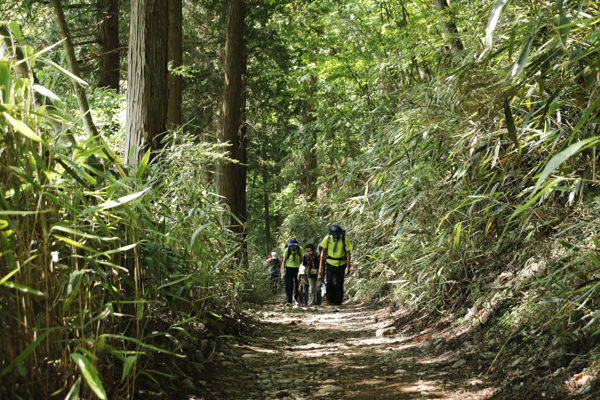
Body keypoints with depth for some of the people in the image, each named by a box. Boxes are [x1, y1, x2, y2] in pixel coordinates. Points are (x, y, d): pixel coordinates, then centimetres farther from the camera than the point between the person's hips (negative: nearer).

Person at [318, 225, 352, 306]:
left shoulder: (345, 240, -12)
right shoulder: (327, 239, -8)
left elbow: (348, 253, -4)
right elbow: (323, 252, 3)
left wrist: (348, 266, -9)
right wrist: (321, 265, 1)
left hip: (341, 264, -1)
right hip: (330, 263, 1)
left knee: (339, 283, 0)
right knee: (329, 282, -14)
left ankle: (338, 301, 13)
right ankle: (330, 299, 6)